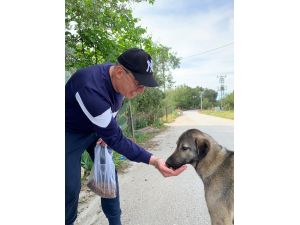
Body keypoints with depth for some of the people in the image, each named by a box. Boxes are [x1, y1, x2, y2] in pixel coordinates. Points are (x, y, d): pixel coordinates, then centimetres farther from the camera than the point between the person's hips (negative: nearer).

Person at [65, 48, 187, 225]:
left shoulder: (120, 81, -15)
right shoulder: (91, 89, -40)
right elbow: (115, 139, -34)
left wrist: (106, 132, -10)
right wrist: (153, 160, -39)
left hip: (95, 129, 6)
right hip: (70, 133, -6)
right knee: (71, 187, -6)